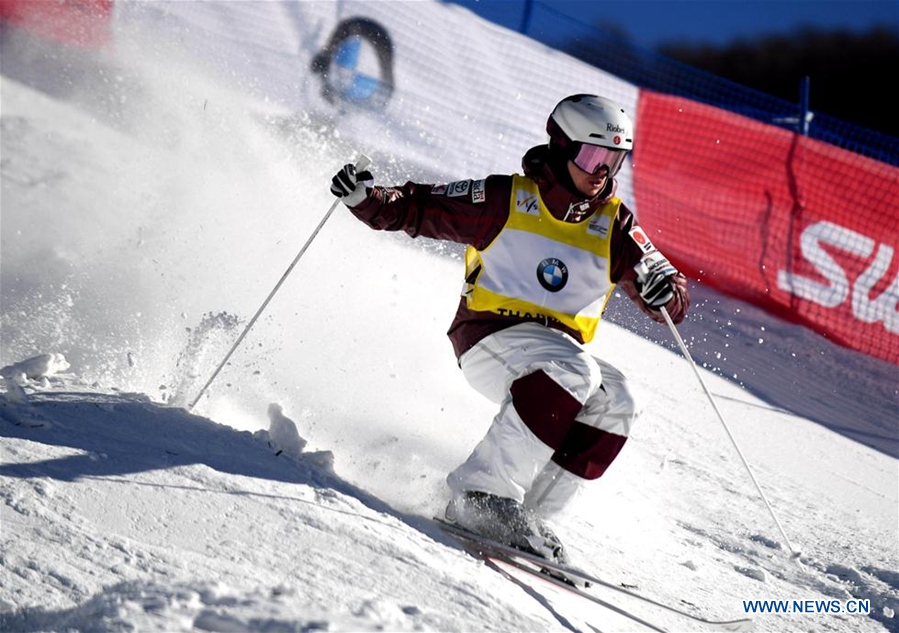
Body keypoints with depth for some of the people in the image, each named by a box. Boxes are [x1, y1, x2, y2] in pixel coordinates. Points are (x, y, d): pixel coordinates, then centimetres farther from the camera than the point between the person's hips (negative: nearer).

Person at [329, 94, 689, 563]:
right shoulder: (507, 199, -3)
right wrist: (366, 198, -20)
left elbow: (672, 299, 3)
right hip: (490, 337, -5)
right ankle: (485, 494, -34)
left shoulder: (614, 225, 7)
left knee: (616, 404, -21)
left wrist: (665, 291, -21)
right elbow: (416, 210, 0)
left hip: (559, 349, 5)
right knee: (572, 371, -32)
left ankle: (533, 517, -18)